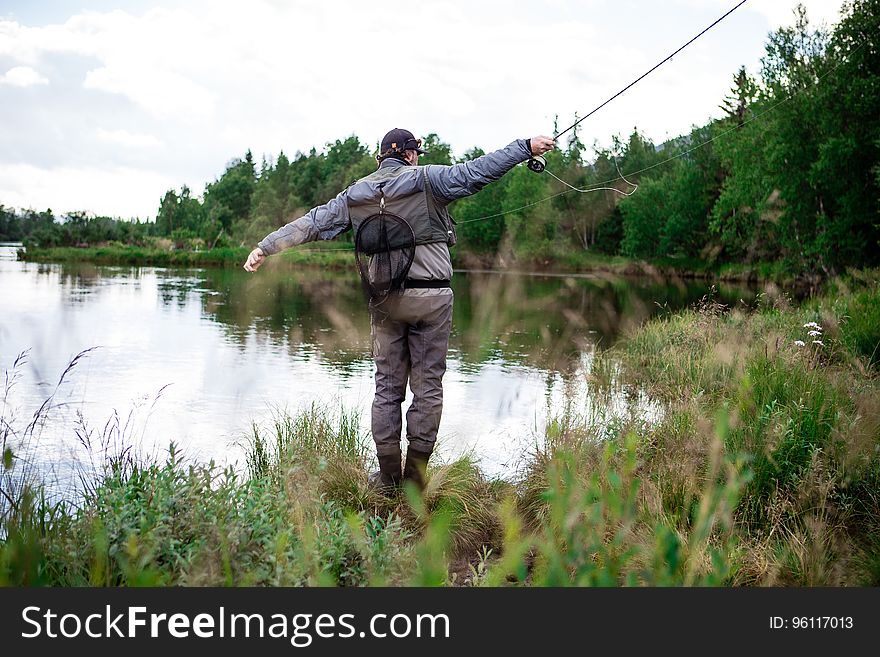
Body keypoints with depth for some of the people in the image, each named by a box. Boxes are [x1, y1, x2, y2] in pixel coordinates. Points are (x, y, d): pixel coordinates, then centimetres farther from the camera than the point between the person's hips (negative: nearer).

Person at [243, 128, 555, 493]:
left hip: (384, 299, 3)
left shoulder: (355, 194, 9)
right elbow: (476, 173, -9)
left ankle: (388, 478, 12)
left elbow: (313, 222, 10)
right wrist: (526, 148, -4)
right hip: (430, 297, -3)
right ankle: (415, 480, 6)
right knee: (427, 387, 4)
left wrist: (267, 246, 17)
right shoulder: (426, 179, -2)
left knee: (387, 387, 10)